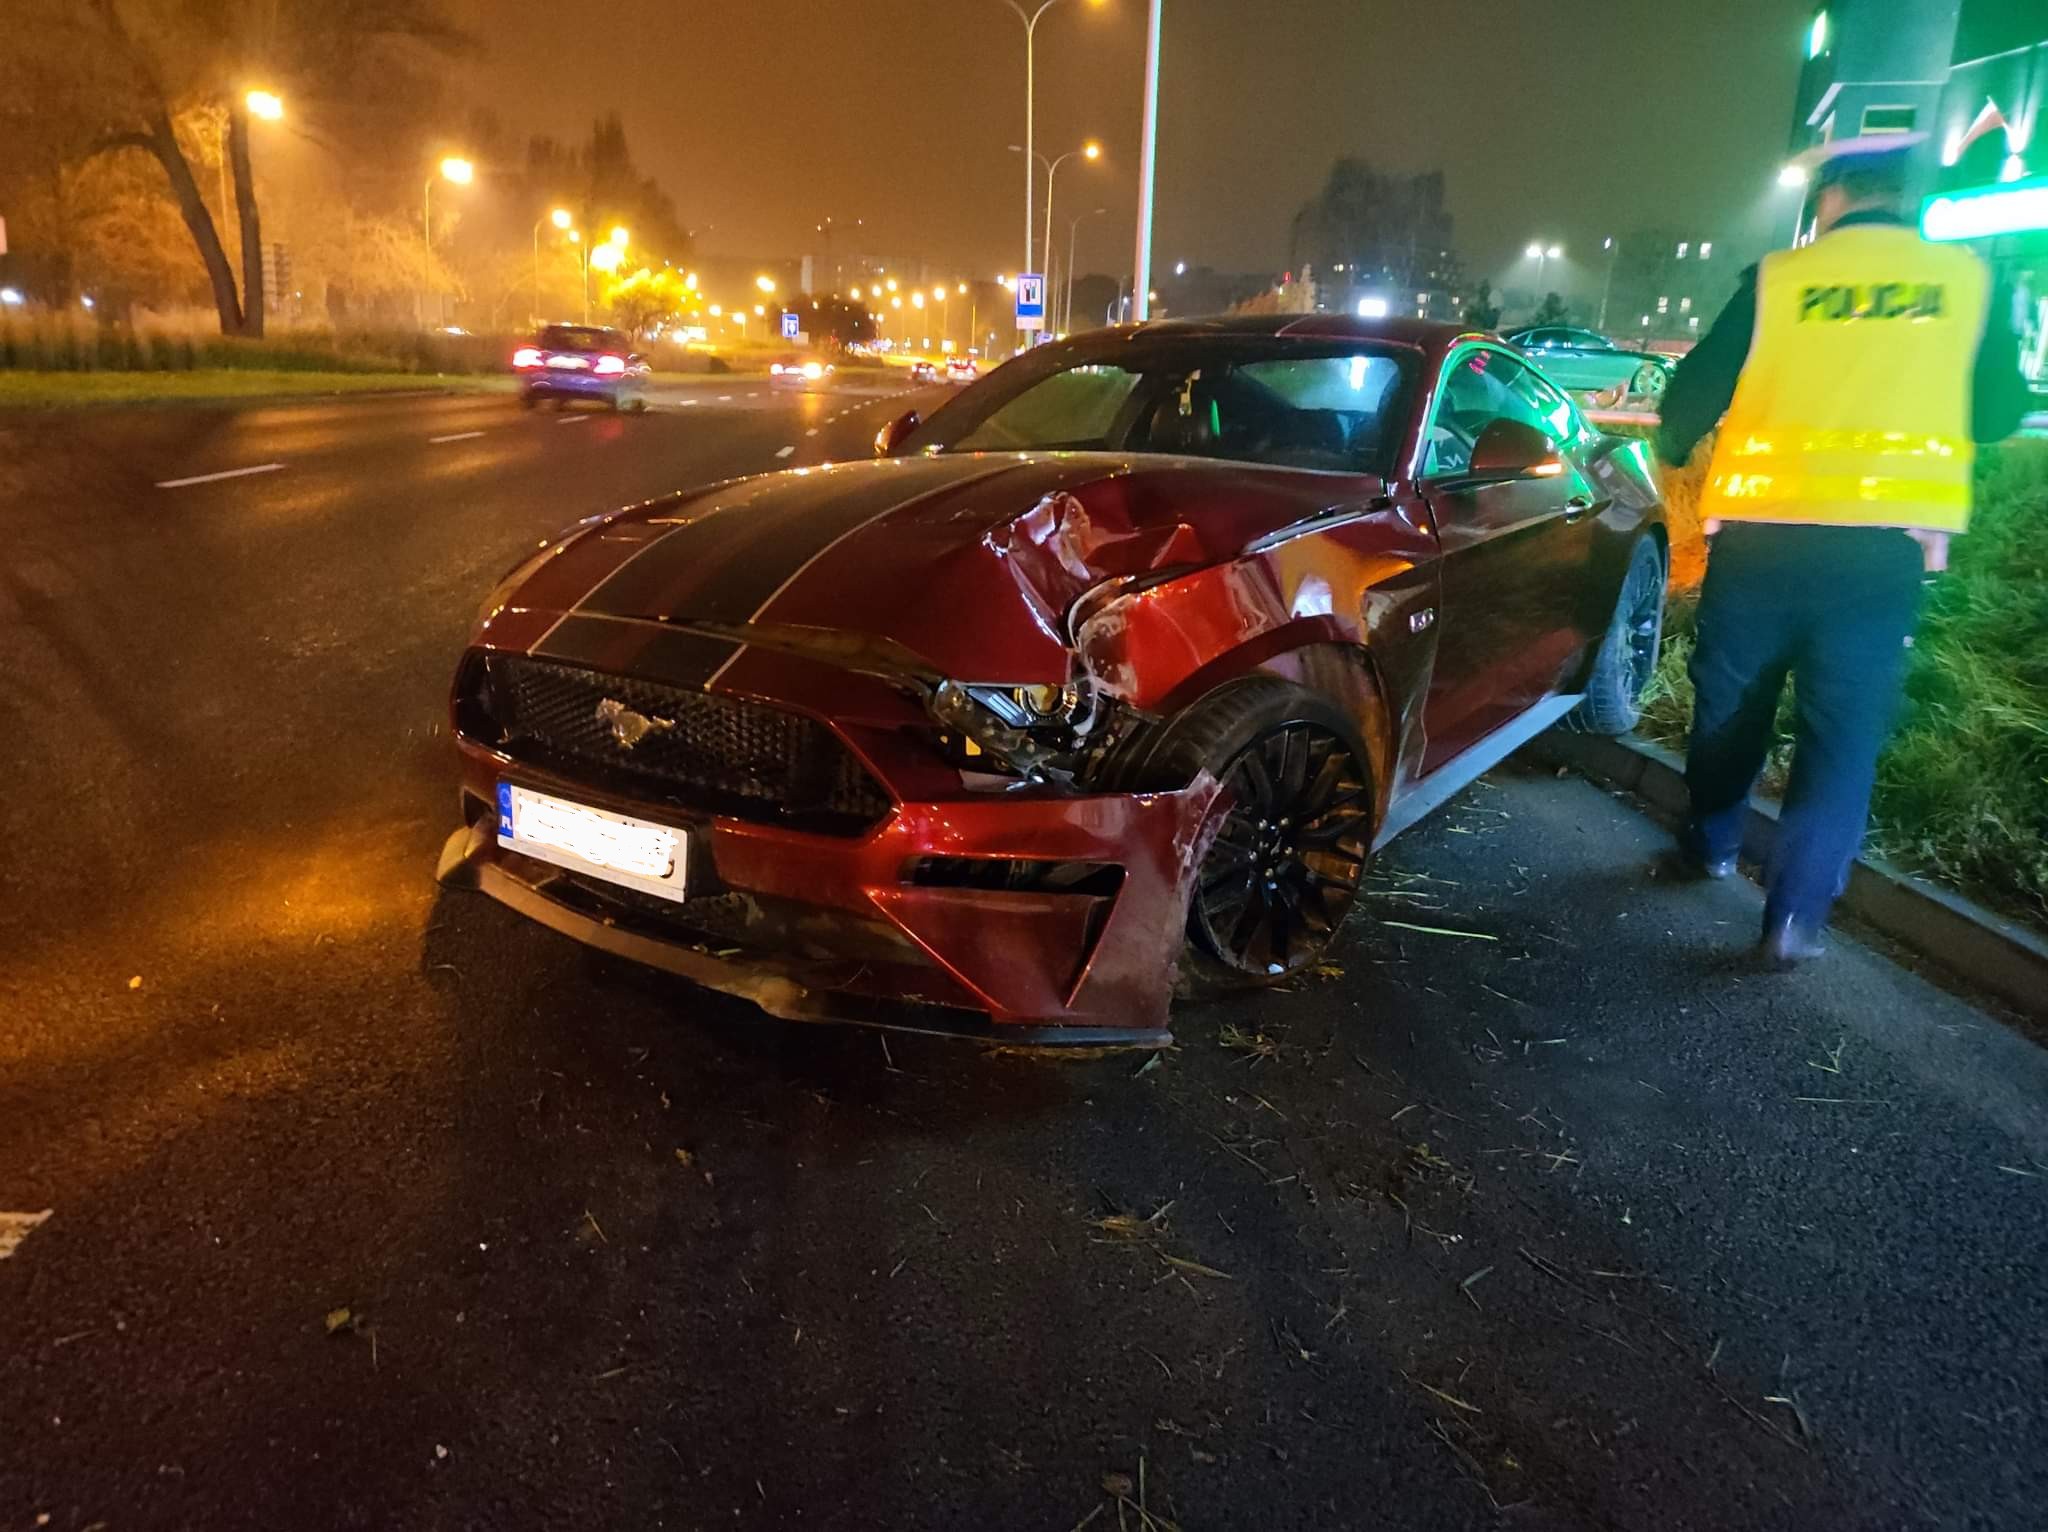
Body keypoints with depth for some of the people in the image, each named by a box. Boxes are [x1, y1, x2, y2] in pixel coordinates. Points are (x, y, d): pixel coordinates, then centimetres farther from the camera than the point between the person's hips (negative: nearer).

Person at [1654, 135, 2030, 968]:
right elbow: (1999, 413, 13)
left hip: (1762, 533, 0)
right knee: (1843, 730, 3)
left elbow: (1695, 391, 2)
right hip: (1884, 545, 1)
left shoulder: (1777, 278, 1)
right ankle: (1795, 914, -4)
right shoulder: (1970, 279, 5)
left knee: (1732, 702, 16)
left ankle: (1712, 845, 32)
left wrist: (1673, 447, 23)